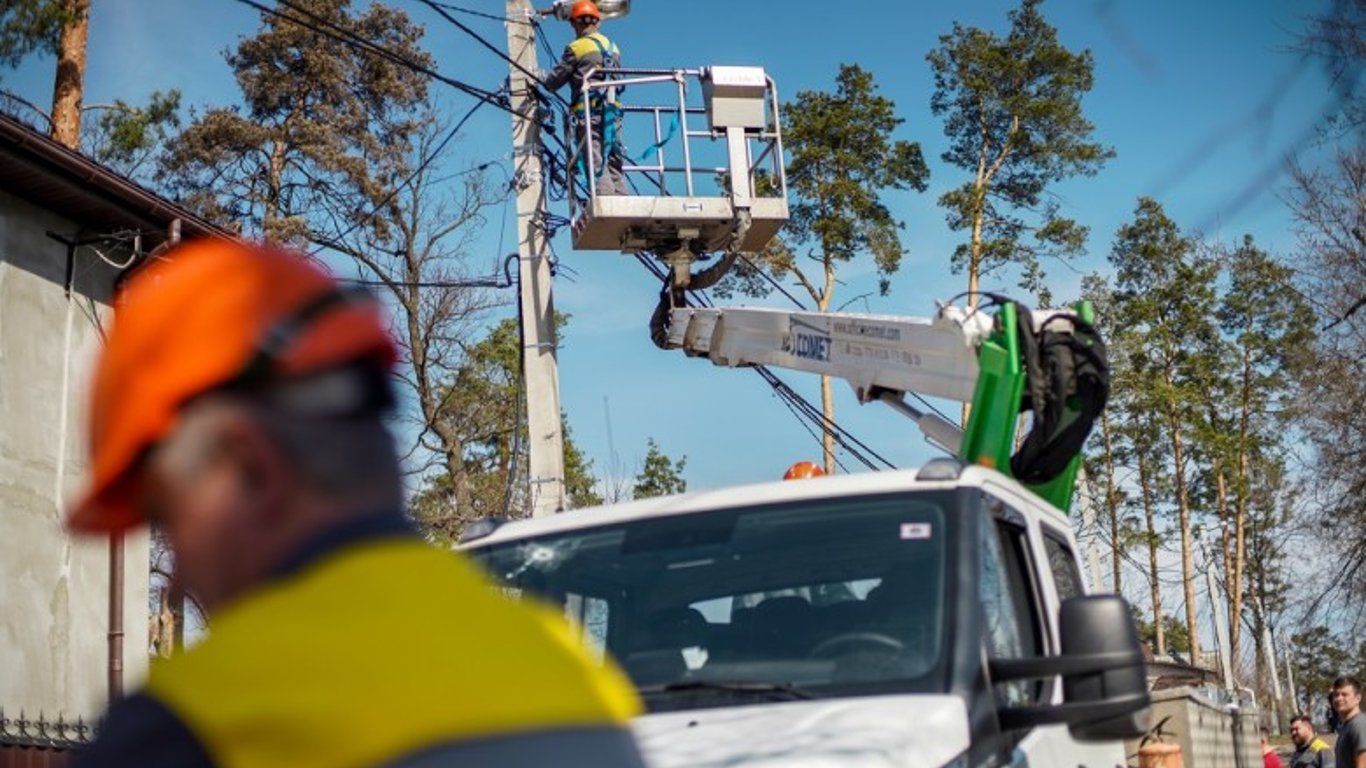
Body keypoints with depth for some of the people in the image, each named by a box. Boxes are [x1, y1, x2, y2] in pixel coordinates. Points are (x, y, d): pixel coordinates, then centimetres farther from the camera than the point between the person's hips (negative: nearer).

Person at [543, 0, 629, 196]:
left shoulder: (576, 48, -4)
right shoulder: (613, 47, 14)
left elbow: (553, 82, 0)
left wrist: (546, 79, 21)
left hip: (588, 113, -6)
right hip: (613, 112, 6)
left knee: (596, 165, -9)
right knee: (615, 166, 8)